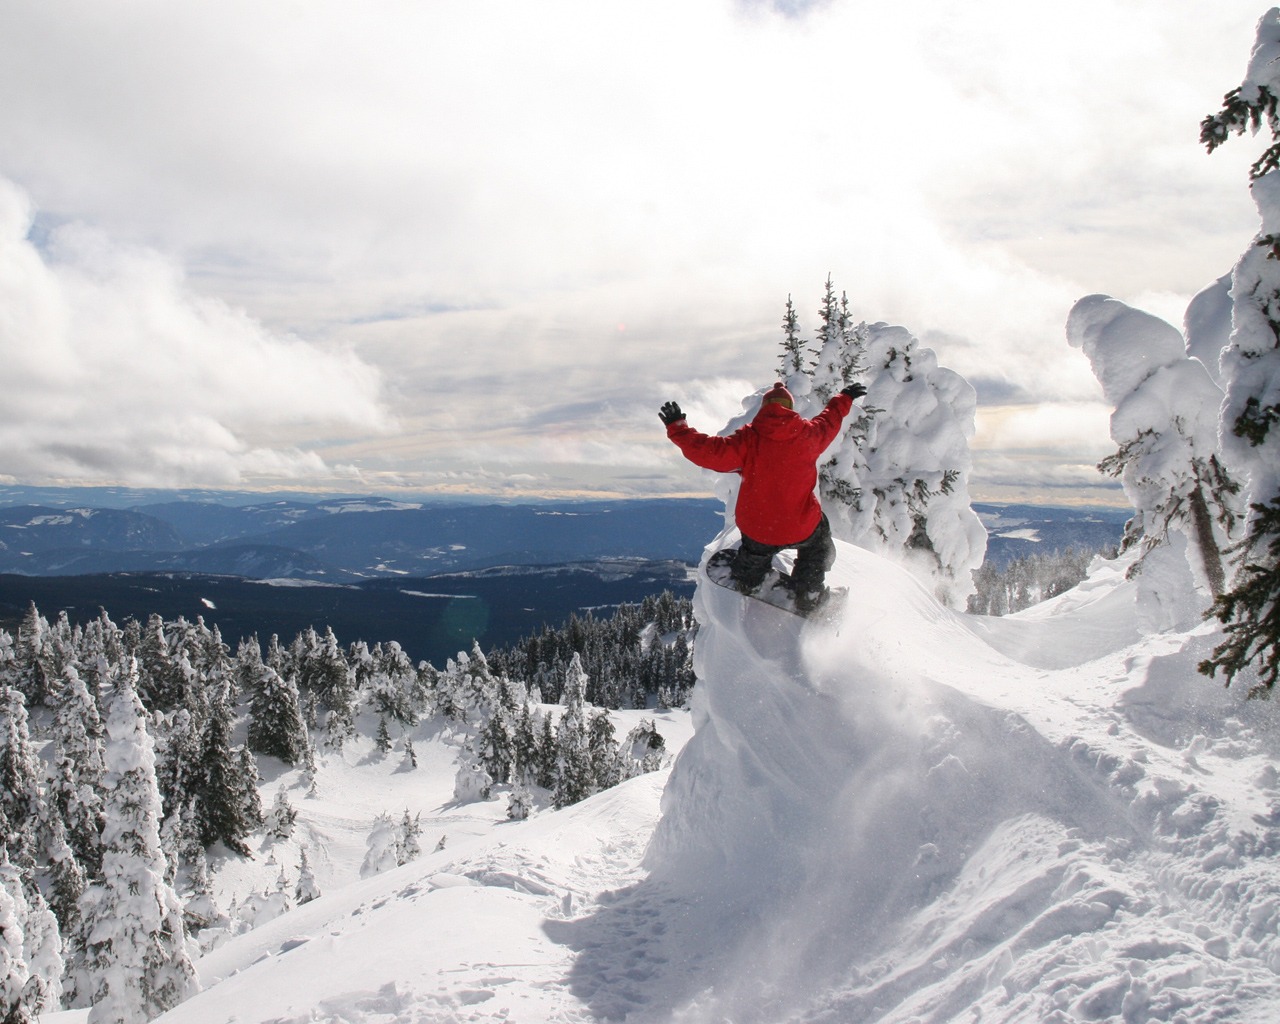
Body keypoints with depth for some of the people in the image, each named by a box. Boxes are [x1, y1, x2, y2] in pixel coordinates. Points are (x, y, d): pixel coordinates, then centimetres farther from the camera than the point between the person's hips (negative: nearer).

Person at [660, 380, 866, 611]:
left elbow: (709, 452, -19)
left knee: (755, 549, 36)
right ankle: (808, 595, 32)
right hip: (800, 527, -1)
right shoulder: (808, 434, -7)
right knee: (817, 546, 32)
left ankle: (746, 581, 61)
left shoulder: (748, 439, -15)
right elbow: (829, 421, 14)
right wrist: (845, 399, 34)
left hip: (756, 526, 1)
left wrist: (678, 428, -9)